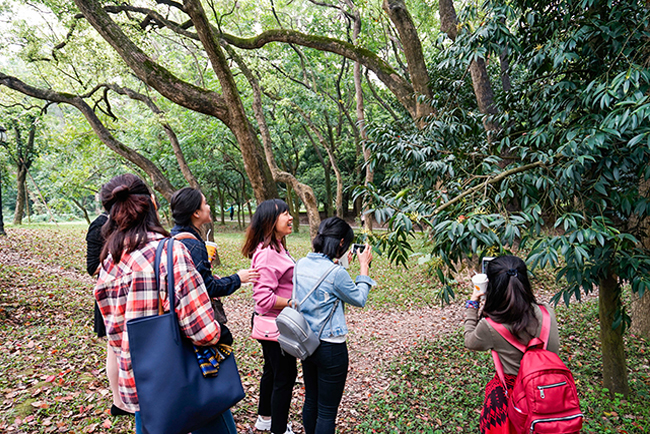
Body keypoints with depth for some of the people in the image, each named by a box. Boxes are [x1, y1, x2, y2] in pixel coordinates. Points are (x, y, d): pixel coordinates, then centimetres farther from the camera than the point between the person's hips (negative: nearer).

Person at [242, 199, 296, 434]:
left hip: (273, 324, 10)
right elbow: (264, 298, -29)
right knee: (285, 375, 3)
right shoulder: (267, 253, -25)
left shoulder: (276, 247, 6)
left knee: (272, 370, 23)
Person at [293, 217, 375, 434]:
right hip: (330, 348, -7)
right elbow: (359, 299, -7)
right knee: (327, 411, 9)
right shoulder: (336, 273, -23)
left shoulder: (301, 264, -3)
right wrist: (364, 267, 1)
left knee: (310, 401, 24)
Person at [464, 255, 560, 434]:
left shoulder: (489, 327, -26)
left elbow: (470, 341, -2)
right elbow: (554, 351, 2)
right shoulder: (546, 314, -17)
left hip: (509, 388, -4)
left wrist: (472, 302, 2)